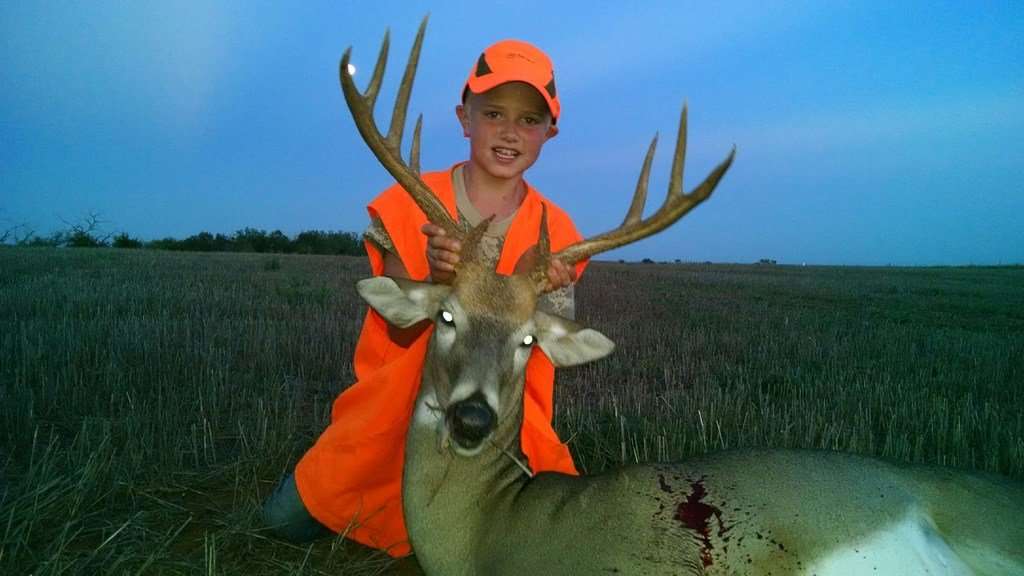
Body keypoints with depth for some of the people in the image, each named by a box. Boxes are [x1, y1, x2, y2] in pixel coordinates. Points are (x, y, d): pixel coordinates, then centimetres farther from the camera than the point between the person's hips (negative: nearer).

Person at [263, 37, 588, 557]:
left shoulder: (553, 233, -7)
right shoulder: (408, 205, -10)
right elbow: (401, 331, -14)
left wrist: (534, 297, -34)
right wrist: (437, 278, -36)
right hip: (397, 412, 0)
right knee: (288, 521, -1)